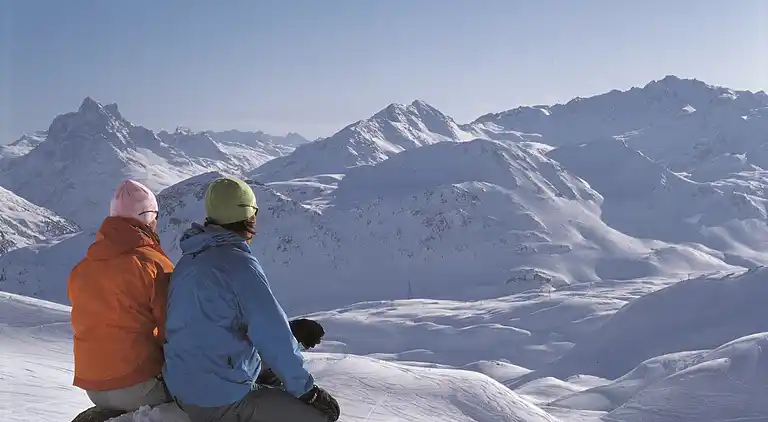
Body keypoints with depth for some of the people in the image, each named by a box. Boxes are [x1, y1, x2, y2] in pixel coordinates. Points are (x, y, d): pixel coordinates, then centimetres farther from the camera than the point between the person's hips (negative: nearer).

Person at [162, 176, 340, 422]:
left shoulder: (189, 261, 8)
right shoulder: (239, 264, -18)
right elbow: (274, 338, -18)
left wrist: (291, 329, 19)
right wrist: (306, 390, -6)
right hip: (224, 401, -9)